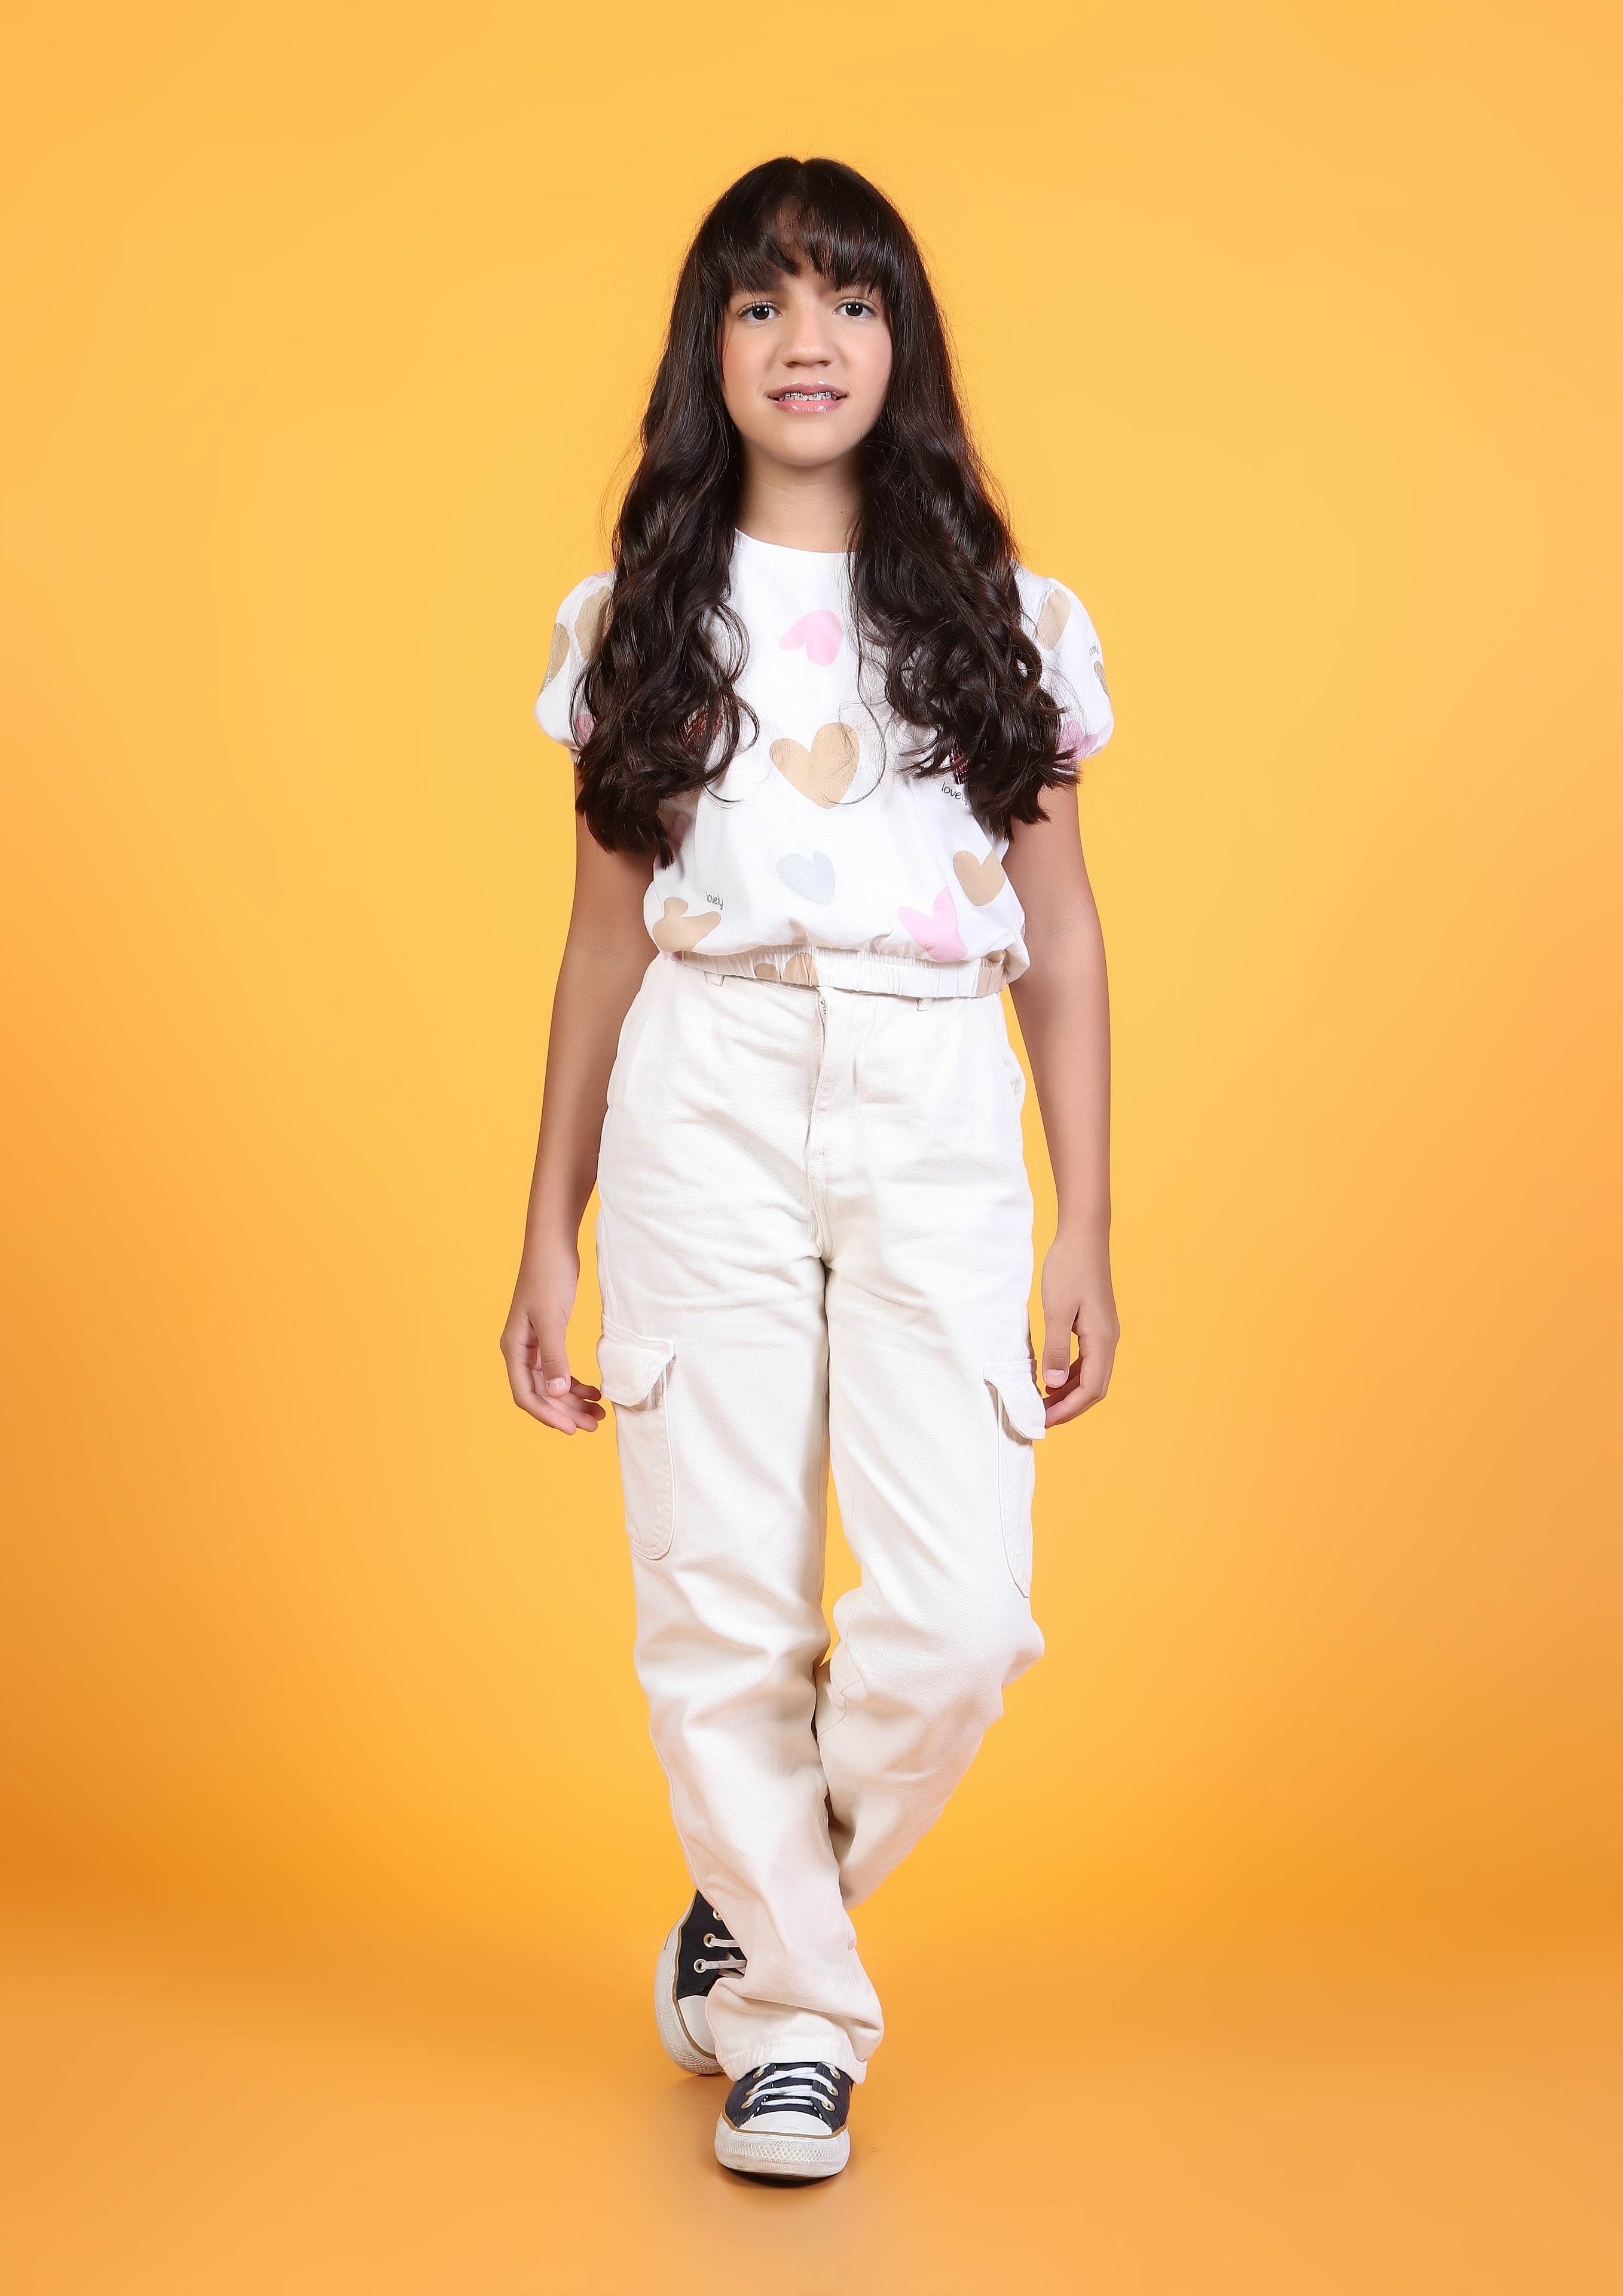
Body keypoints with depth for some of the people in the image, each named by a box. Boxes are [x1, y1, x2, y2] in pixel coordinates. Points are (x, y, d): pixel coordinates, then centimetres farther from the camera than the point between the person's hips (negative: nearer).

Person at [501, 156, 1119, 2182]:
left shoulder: (1005, 620, 10)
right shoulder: (644, 619, 10)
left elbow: (1060, 935, 11)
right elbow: (603, 938, 12)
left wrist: (1085, 1230, 6)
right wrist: (548, 1238, 10)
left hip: (937, 1117, 0)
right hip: (706, 1101, 0)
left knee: (954, 1614, -9)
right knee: (722, 1600, 0)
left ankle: (752, 1899, 21)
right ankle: (793, 2018, 20)